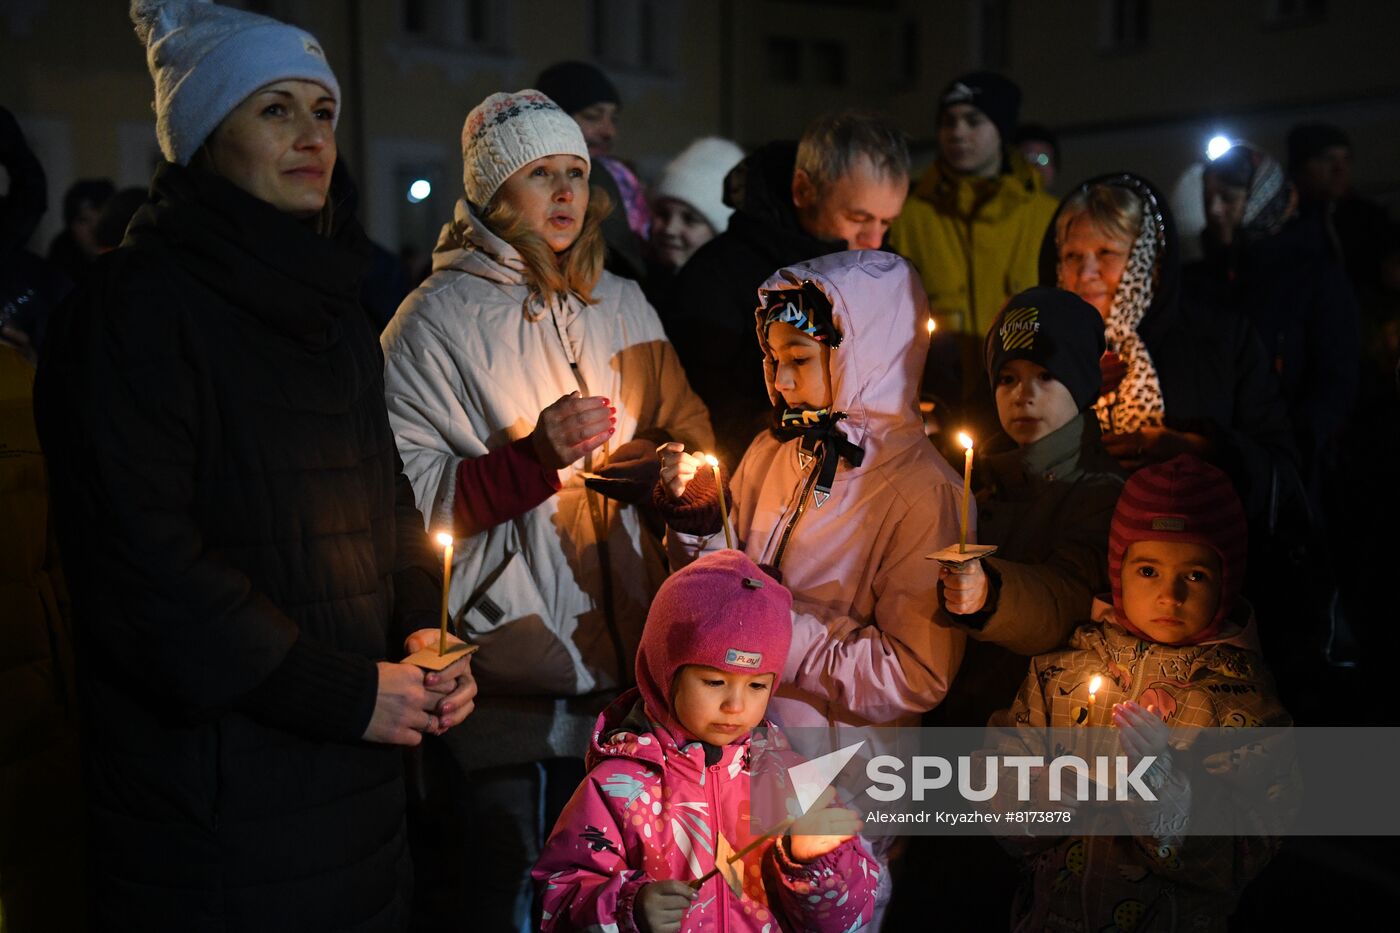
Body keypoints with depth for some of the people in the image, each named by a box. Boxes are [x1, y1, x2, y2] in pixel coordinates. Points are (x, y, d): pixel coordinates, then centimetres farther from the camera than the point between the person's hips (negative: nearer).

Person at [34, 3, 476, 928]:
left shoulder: (333, 308, 13)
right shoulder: (142, 303, -11)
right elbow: (143, 556, -18)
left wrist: (422, 629, -2)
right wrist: (343, 693, -16)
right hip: (216, 779, -7)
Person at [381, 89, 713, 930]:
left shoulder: (622, 305, 11)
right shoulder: (439, 318, -6)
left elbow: (686, 434, 19)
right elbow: (410, 496, -11)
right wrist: (535, 456, -22)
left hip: (631, 664, 5)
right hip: (508, 678, -5)